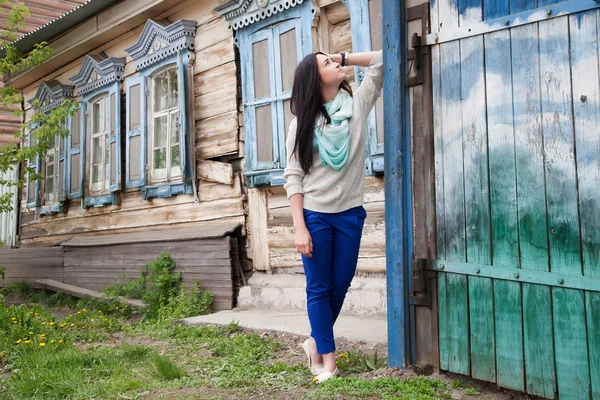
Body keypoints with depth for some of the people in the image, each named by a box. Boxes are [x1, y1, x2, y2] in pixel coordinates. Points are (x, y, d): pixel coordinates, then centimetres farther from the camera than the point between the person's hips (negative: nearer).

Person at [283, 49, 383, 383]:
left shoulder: (358, 105, 3)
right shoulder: (303, 123, -3)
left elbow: (383, 60, -1)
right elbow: (293, 177, -6)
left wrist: (345, 58, 1)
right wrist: (300, 227, -11)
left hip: (350, 214, 3)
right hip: (315, 215, -2)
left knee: (340, 285, 11)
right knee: (319, 288, 4)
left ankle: (317, 341, 34)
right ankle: (327, 358, 17)